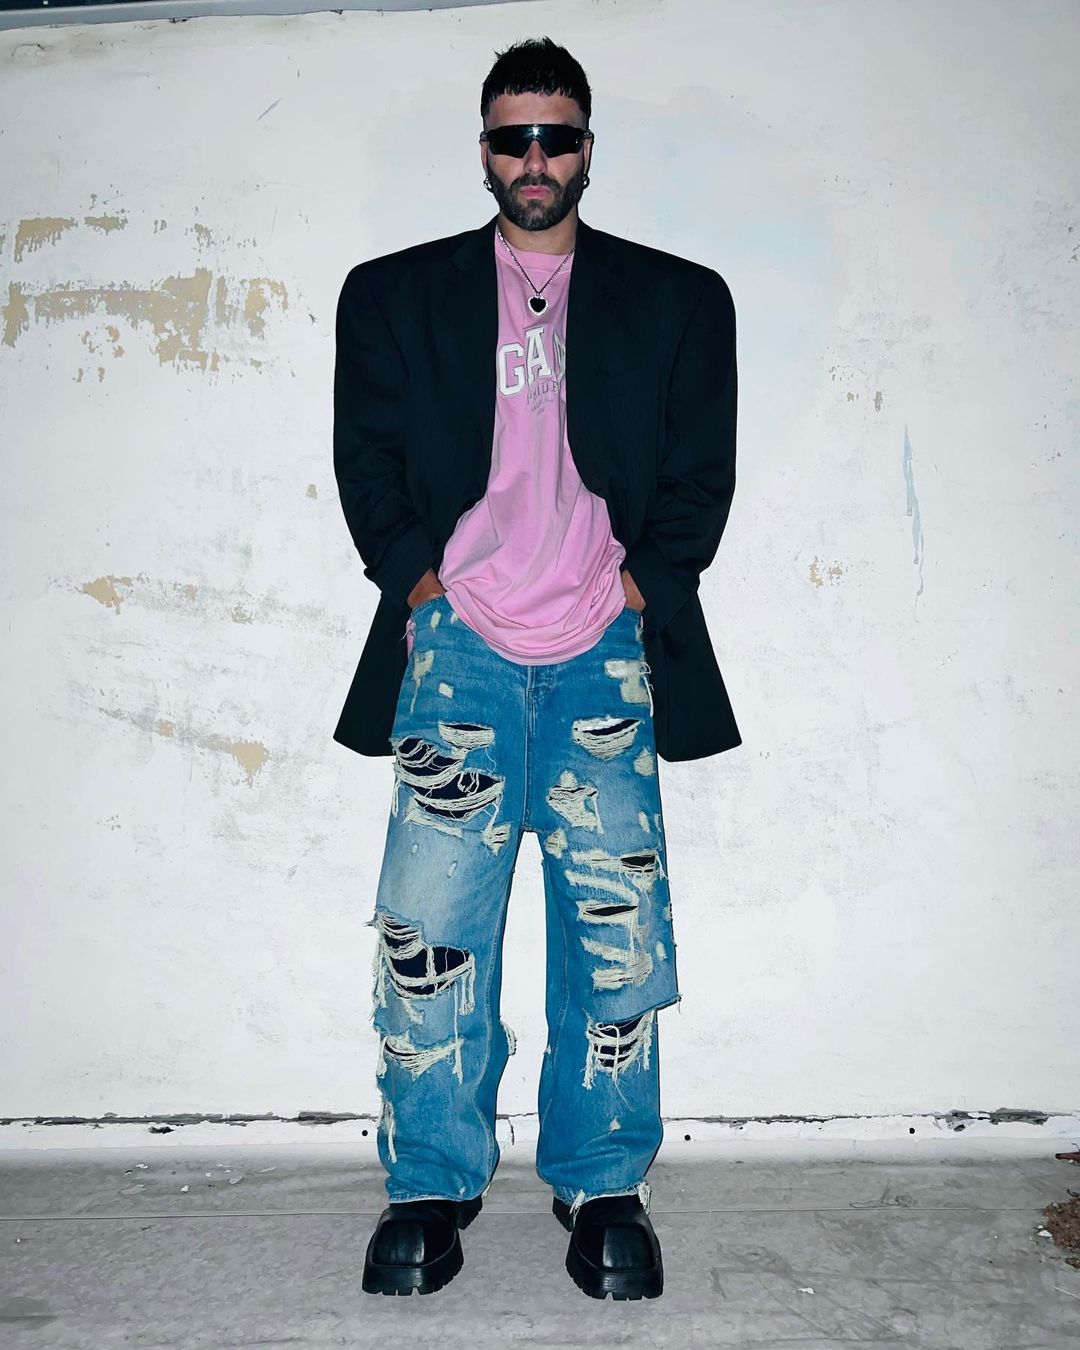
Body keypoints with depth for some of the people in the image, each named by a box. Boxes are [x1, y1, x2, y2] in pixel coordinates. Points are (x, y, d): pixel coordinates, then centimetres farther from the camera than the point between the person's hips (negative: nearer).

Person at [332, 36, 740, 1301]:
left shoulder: (678, 299, 15)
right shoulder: (394, 294, 16)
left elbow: (701, 474, 11)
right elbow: (366, 461, 12)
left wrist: (643, 589, -1)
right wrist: (415, 576, -1)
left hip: (607, 651, 0)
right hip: (459, 644, 0)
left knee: (617, 930, -2)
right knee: (429, 925, -5)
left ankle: (602, 1185, 16)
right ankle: (431, 1185, 13)